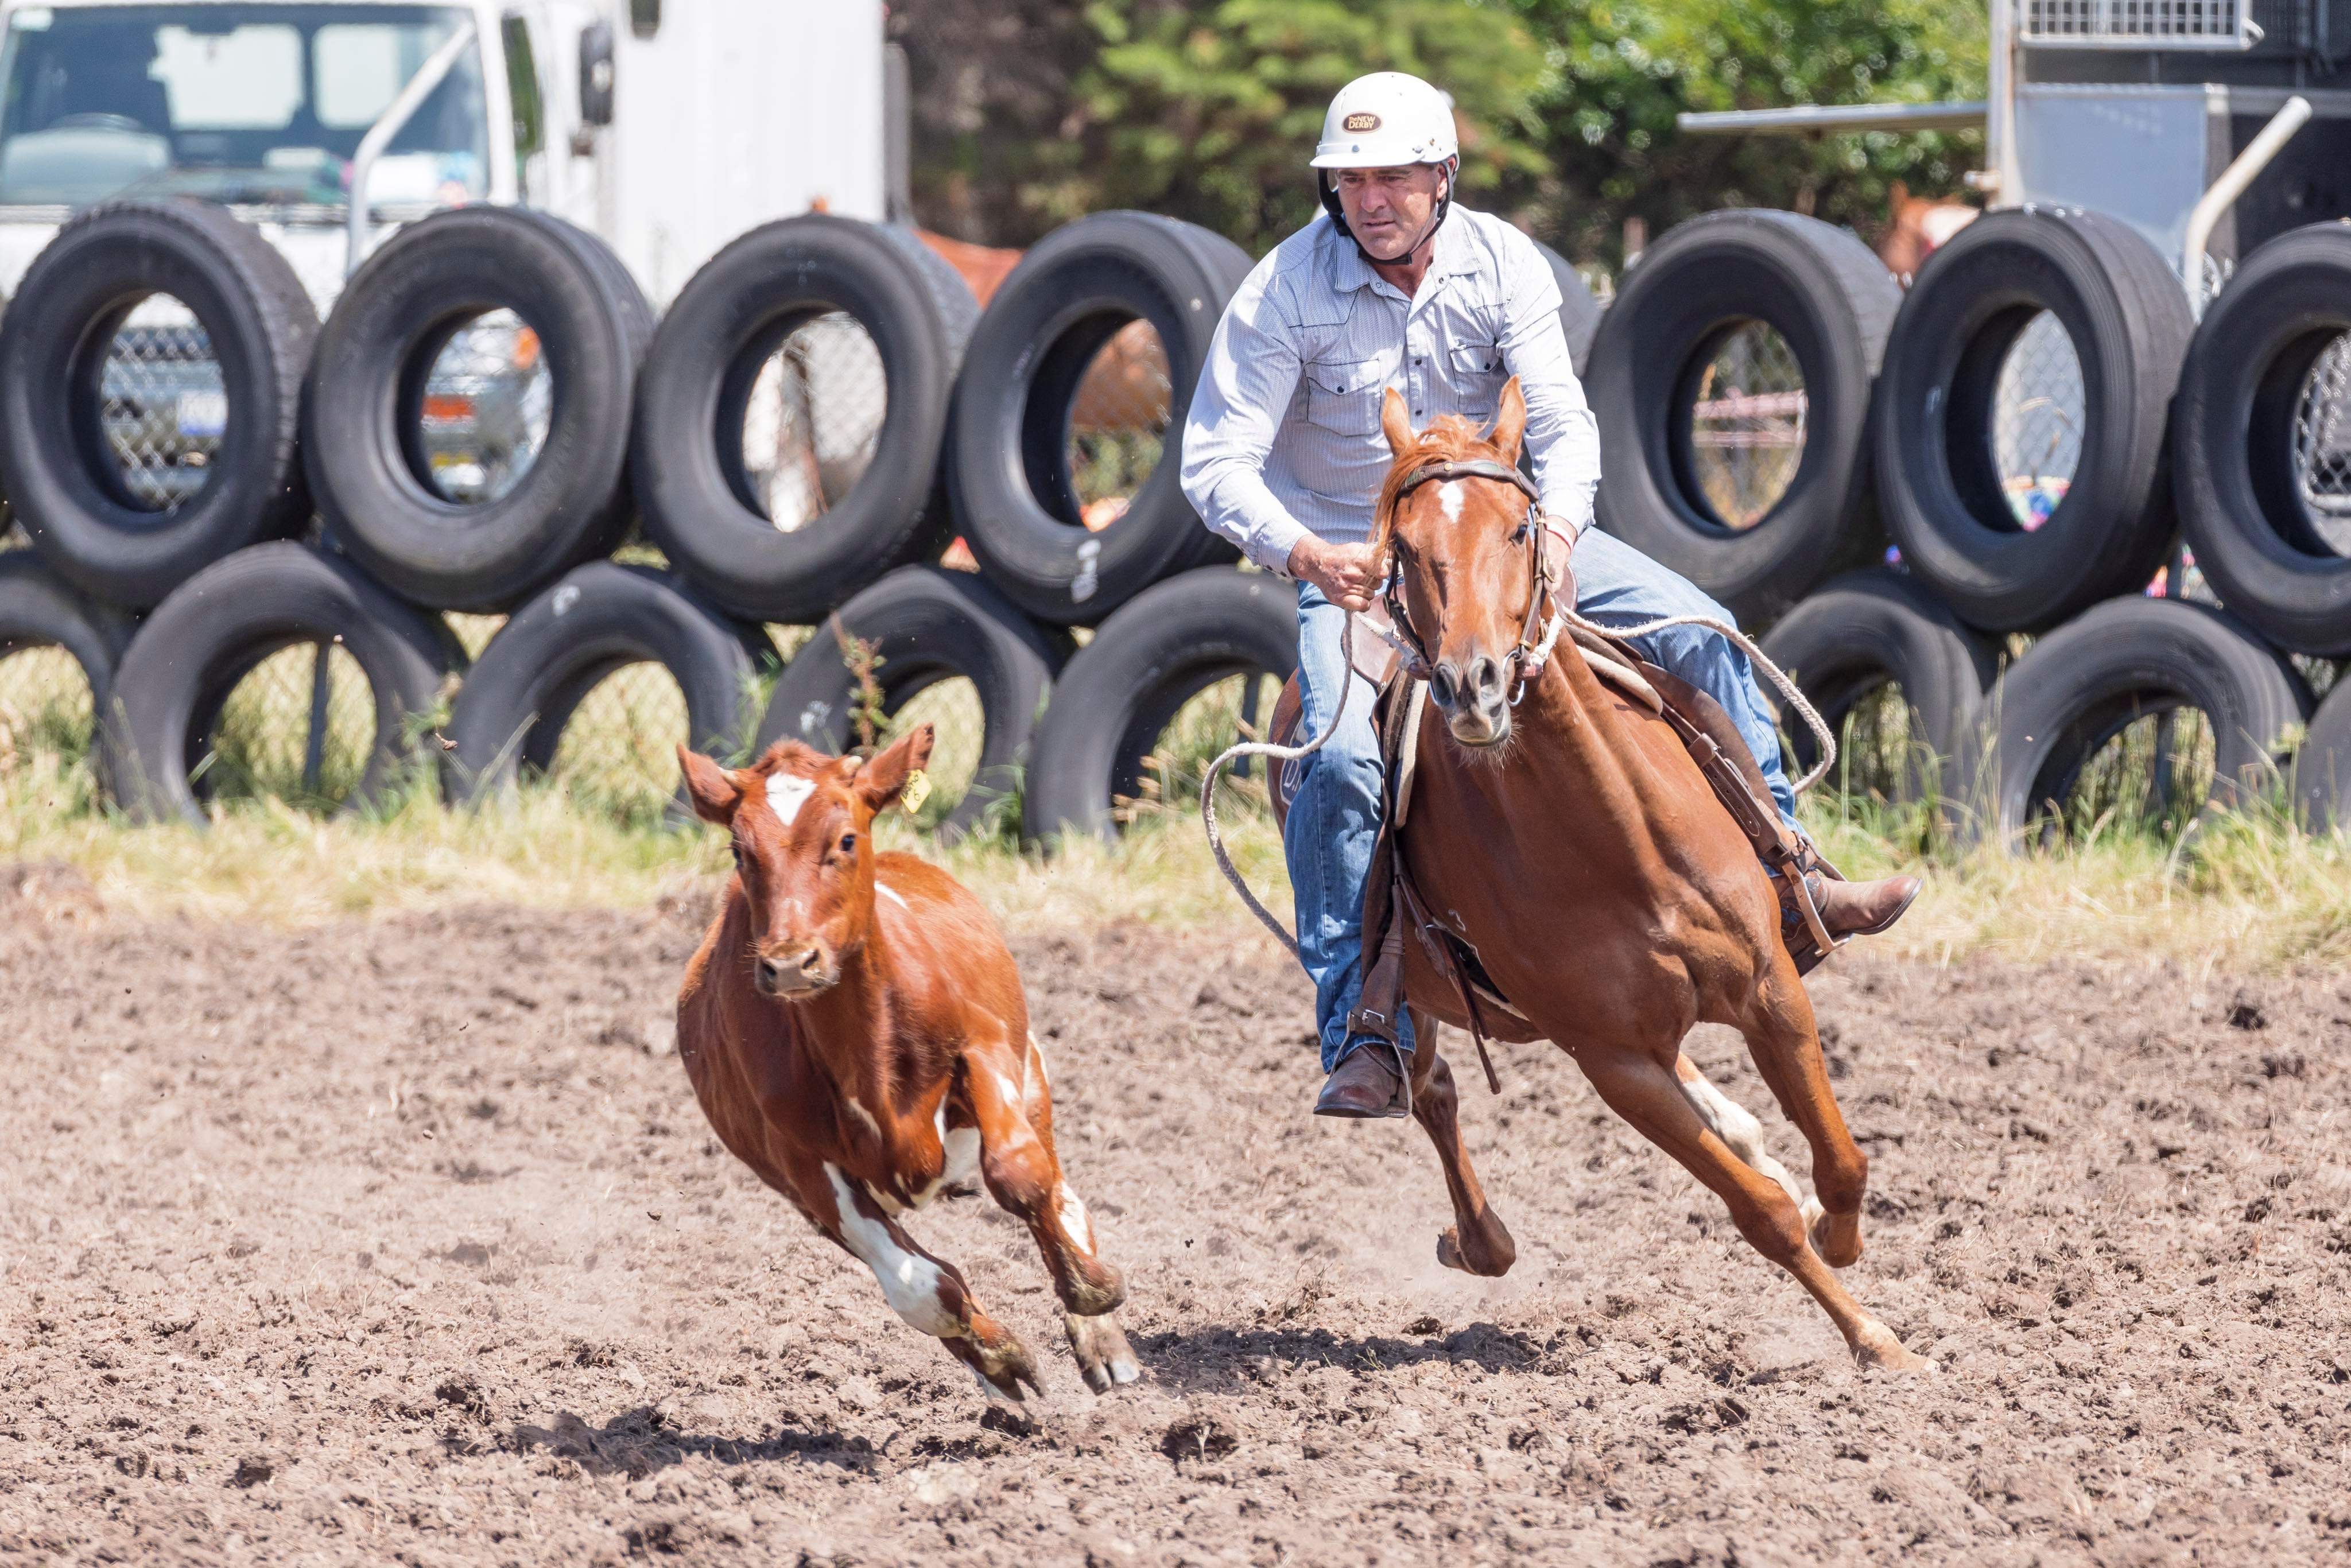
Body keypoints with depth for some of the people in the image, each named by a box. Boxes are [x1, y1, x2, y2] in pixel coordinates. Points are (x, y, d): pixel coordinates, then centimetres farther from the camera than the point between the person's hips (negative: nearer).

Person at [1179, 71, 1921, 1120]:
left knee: (1700, 634, -5)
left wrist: (1555, 530, -35)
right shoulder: (1287, 291, -19)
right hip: (1348, 562, -4)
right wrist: (1301, 553, -39)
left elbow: (1563, 425, -14)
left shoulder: (1502, 265, -11)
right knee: (1344, 759, -28)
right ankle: (1364, 1040, -24)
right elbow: (1215, 463, -21)